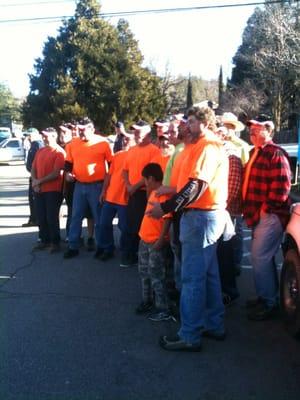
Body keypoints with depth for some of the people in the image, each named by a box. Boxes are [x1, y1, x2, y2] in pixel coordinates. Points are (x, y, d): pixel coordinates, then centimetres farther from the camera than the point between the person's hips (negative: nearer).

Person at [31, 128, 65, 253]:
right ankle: (44, 240, 23)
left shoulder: (59, 152, -8)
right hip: (39, 190, 7)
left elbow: (56, 173, -15)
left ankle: (55, 242, 9)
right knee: (41, 217, 10)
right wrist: (34, 181, -4)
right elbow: (33, 168, 15)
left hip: (53, 190, -7)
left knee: (52, 217, -2)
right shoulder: (40, 151, 14)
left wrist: (39, 181, -12)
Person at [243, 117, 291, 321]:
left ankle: (269, 303, 4)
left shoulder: (275, 153, -13)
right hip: (259, 214, 10)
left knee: (260, 257, -9)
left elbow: (282, 185, -21)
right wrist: (250, 209, 14)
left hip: (271, 215, -10)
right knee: (264, 257, 17)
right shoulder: (255, 152, 16)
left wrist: (266, 207, -17)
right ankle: (268, 296, 31)